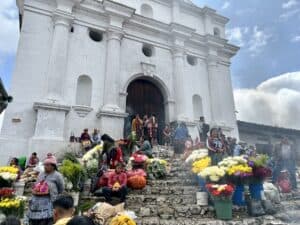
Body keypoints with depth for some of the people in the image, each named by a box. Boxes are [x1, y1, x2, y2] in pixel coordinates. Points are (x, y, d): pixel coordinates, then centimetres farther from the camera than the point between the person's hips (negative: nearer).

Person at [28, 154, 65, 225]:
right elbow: (35, 187, 23)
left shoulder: (57, 176, -6)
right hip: (36, 204, 7)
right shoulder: (41, 174, 14)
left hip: (48, 204, -7)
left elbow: (61, 190, -1)